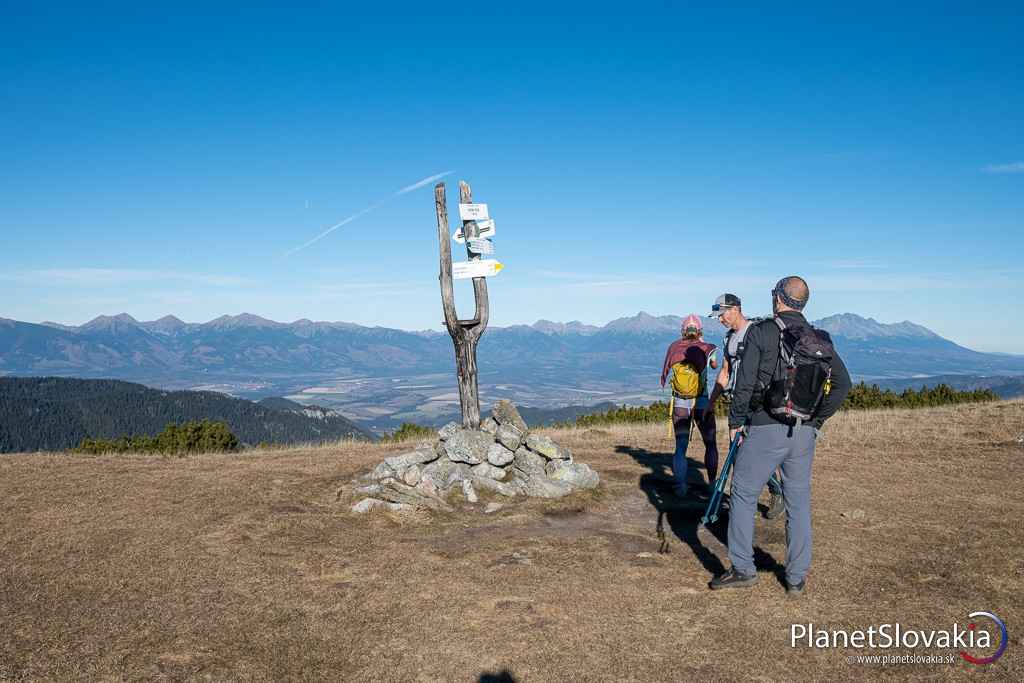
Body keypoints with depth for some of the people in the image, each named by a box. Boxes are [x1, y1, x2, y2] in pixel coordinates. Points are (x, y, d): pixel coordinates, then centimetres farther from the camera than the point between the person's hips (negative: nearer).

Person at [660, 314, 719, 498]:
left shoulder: (674, 347, -2)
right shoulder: (706, 348, -4)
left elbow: (665, 377, 2)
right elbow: (715, 365, 19)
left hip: (679, 403, 1)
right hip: (702, 403, -1)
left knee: (680, 447, 9)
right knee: (710, 444, 17)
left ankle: (680, 487, 5)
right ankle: (713, 483, 20)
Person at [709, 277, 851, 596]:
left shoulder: (761, 332, -8)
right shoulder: (820, 340, 8)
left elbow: (745, 381, -11)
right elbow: (843, 383, 9)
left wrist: (735, 420, 0)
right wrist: (817, 419, 14)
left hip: (766, 428, -5)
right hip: (804, 433, 5)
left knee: (743, 495, 8)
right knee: (798, 502, 13)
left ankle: (742, 569, 9)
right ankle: (797, 578, 19)